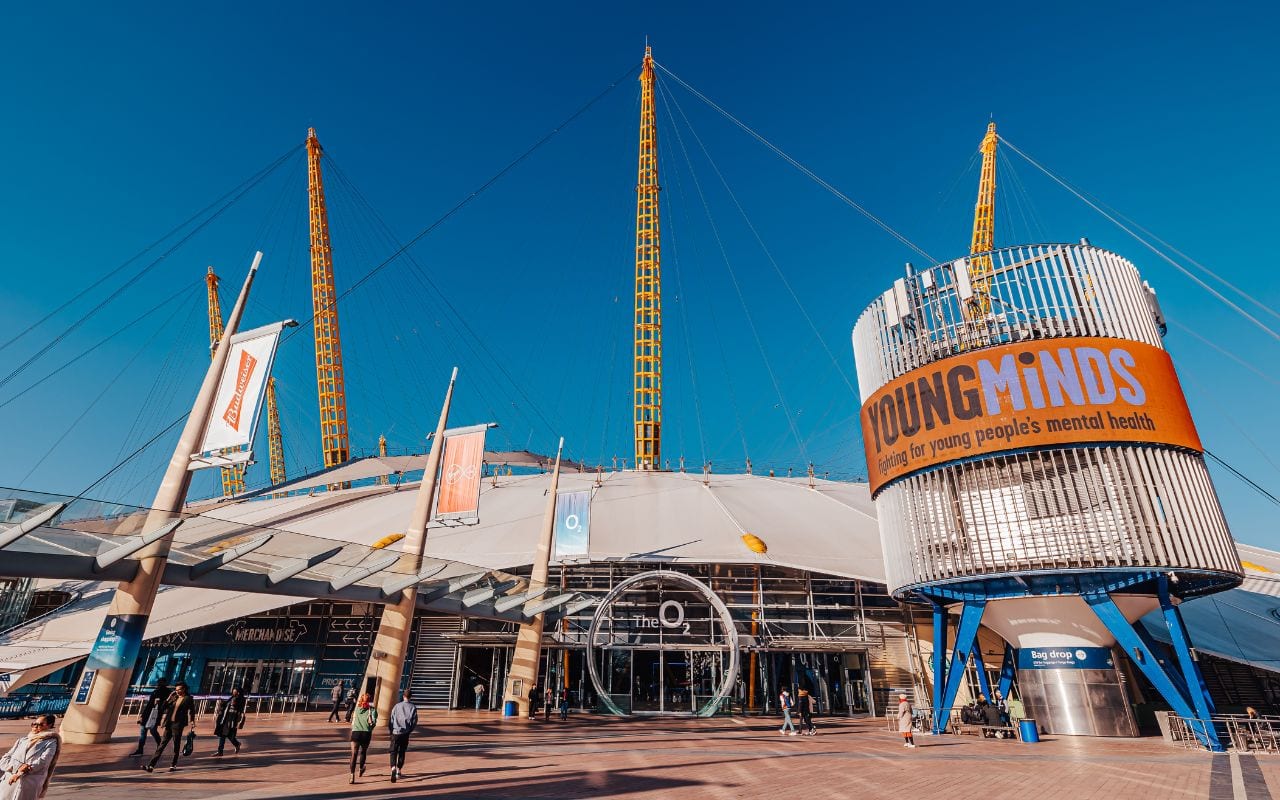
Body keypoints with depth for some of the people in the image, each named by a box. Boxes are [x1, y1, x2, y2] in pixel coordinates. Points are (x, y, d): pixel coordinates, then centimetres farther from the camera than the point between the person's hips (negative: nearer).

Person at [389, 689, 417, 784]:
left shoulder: (397, 706, 0)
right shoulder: (413, 708, 0)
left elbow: (391, 719, 1)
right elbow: (415, 722, 0)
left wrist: (391, 732, 13)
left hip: (396, 732, -1)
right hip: (405, 734, 1)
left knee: (393, 752, 3)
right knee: (402, 753, 16)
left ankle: (393, 768, -20)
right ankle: (399, 771, 20)